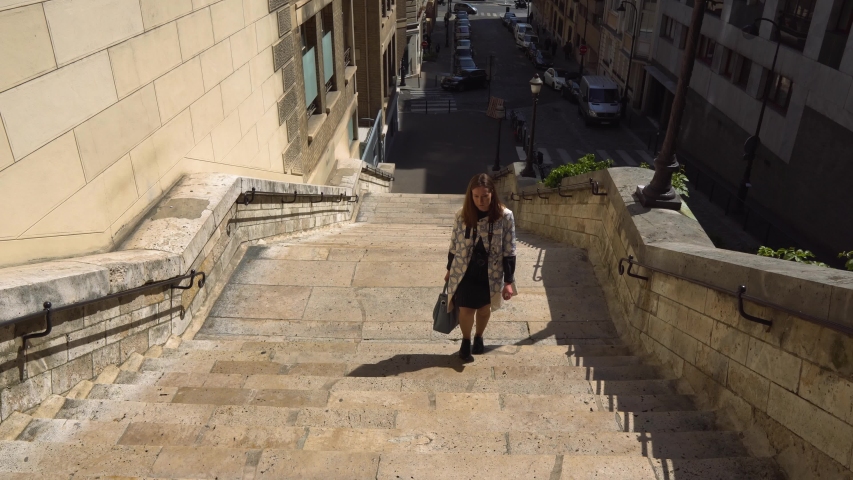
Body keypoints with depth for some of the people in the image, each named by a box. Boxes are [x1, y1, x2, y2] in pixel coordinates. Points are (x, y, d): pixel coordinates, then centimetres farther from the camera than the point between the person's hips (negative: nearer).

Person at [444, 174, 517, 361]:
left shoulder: (505, 216, -14)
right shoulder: (462, 215, -9)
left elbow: (509, 251, -10)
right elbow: (454, 245, 4)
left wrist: (508, 281, -11)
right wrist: (449, 270, 12)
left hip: (491, 274, 0)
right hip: (464, 273, 0)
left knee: (484, 309, 17)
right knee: (466, 310, -2)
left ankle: (479, 338, 45)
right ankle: (466, 341, 27)